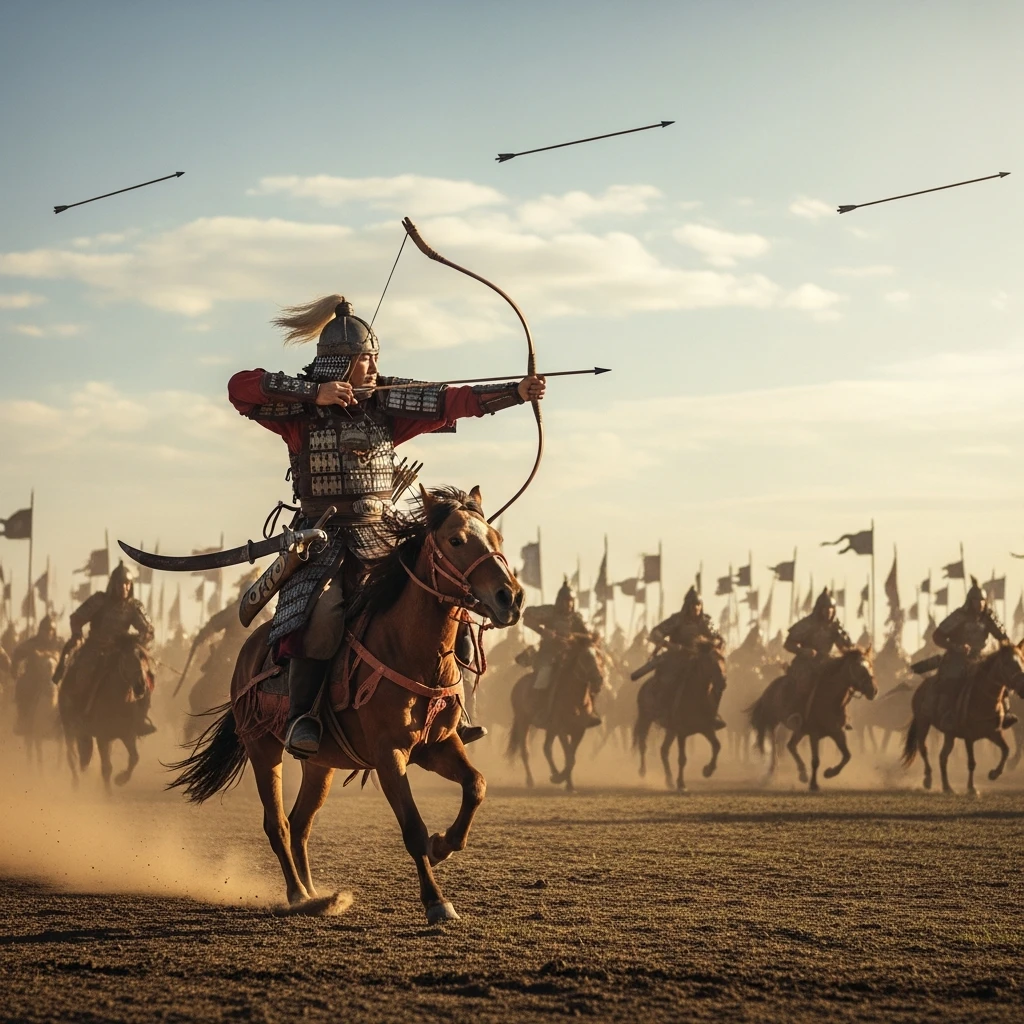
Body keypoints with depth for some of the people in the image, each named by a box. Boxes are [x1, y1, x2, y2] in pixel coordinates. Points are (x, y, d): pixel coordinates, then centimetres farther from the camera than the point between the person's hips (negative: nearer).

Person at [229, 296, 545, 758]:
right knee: (322, 612, -26)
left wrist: (516, 391, -8)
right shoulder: (302, 411, -4)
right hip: (322, 537, -5)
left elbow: (451, 402, 1)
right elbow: (241, 387, -18)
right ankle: (301, 718, -19)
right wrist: (315, 394, -21)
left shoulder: (387, 406, 7)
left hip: (379, 537, 5)